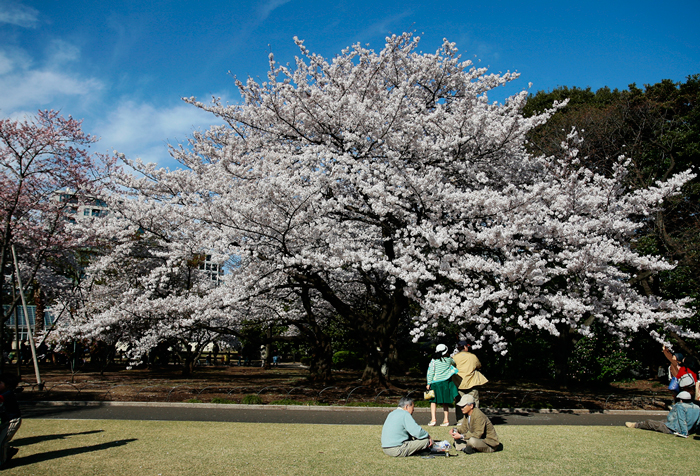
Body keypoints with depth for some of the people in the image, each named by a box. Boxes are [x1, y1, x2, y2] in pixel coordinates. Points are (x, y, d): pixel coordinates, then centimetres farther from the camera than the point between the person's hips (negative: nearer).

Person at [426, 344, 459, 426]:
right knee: (445, 402, 11)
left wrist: (429, 383, 0)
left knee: (433, 401, 5)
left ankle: (433, 419, -7)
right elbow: (454, 363, 25)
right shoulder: (449, 359, 2)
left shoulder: (433, 361, -5)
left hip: (436, 382, -2)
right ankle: (446, 420, 8)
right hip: (446, 382, 2)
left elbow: (430, 373, -5)